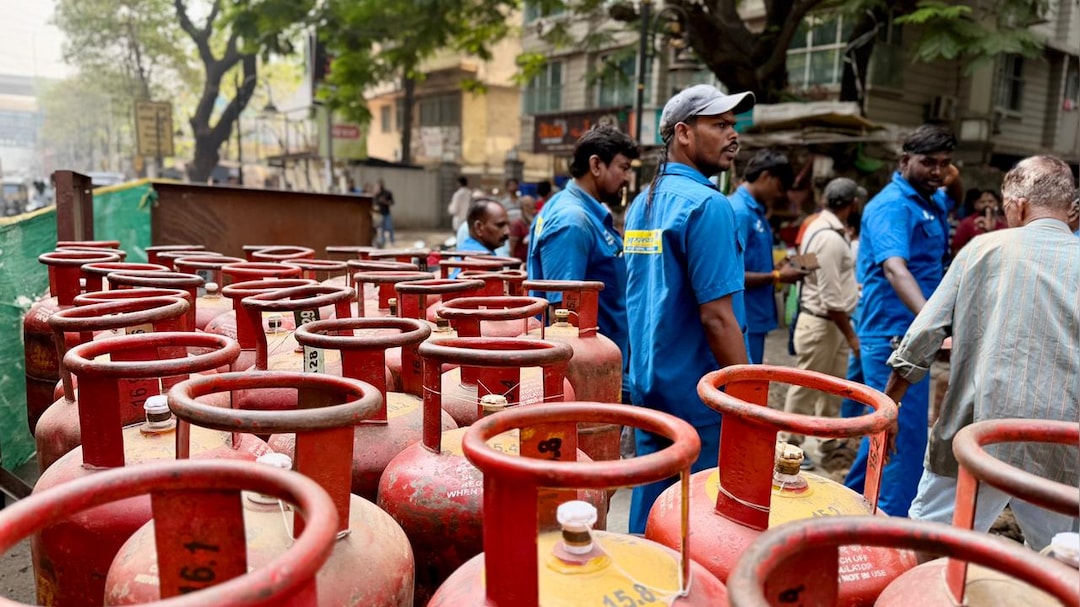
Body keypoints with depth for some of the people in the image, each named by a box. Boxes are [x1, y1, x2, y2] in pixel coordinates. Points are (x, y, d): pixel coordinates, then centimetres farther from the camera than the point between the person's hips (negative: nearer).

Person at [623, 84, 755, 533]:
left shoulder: (642, 204, 10)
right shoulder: (707, 205, -16)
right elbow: (717, 317, -21)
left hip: (648, 383, 8)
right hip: (698, 395, -8)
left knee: (651, 507, 17)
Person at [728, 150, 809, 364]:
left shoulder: (757, 212, 13)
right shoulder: (739, 212, -17)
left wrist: (779, 269, 4)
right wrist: (777, 276, -13)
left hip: (756, 319, 10)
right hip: (744, 322, -10)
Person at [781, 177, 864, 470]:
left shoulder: (827, 227, 9)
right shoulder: (829, 238, -23)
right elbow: (831, 298, -23)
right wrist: (851, 335, -16)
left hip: (832, 322, 10)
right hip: (820, 324, -10)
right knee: (806, 388, 2)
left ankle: (829, 441, 33)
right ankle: (791, 446, 15)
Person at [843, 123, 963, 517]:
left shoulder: (930, 202, 13)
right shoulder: (892, 206, -15)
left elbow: (955, 200, 38)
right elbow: (894, 267, -31)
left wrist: (954, 181, 13)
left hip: (907, 334, 10)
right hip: (894, 336, -10)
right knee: (906, 435, -7)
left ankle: (854, 502, 31)